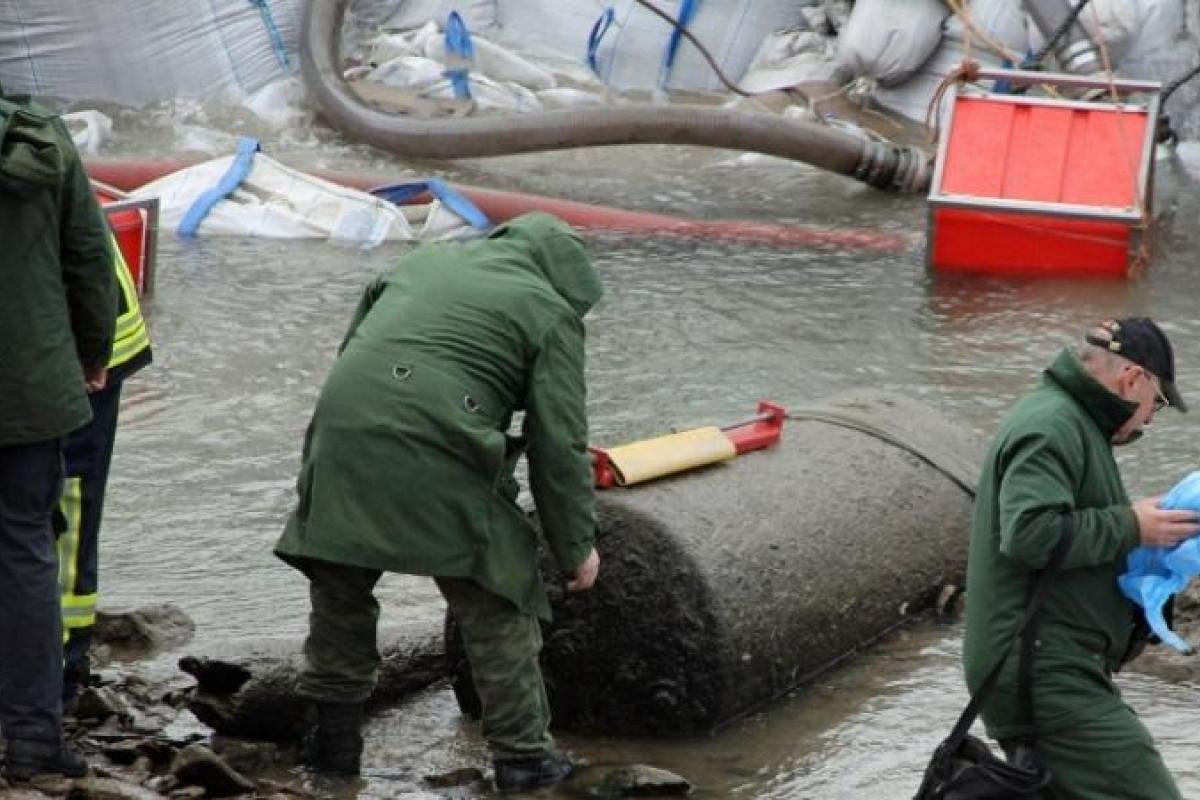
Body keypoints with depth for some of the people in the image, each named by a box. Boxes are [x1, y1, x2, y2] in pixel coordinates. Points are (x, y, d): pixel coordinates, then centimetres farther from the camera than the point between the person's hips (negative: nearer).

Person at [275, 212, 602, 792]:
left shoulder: (420, 263, 27)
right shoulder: (549, 313, 10)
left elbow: (349, 352, 28)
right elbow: (559, 445, 6)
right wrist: (576, 546, 14)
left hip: (340, 439, 5)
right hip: (439, 463, -5)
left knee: (340, 591, 23)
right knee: (496, 609, 9)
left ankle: (333, 736, 30)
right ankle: (522, 753, 14)